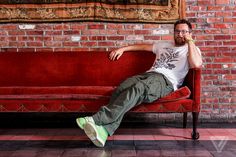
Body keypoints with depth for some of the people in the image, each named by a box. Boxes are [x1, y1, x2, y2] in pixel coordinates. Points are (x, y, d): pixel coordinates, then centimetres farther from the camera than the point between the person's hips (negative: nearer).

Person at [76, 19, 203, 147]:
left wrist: (190, 41, -1)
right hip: (149, 74, 6)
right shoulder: (163, 45, 33)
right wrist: (122, 49, 35)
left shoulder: (191, 49, 14)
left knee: (138, 88, -38)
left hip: (166, 80, -5)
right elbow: (144, 46, 42)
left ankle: (97, 120, -47)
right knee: (121, 88, -29)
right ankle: (104, 130, -47)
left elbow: (196, 64, -9)